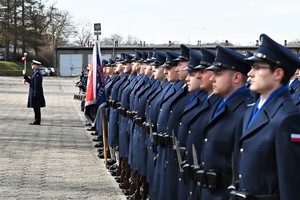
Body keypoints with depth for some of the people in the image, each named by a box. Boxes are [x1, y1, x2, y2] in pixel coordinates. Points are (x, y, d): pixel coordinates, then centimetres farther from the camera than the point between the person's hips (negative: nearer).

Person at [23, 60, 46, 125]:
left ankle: (37, 121, -1)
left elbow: (37, 84, -20)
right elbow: (30, 81, 18)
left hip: (36, 93, -10)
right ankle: (37, 121, 17)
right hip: (33, 93, 10)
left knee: (36, 108, -5)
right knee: (36, 108, 12)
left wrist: (35, 94, -22)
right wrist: (25, 76, 8)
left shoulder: (37, 73, -17)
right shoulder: (35, 72, 15)